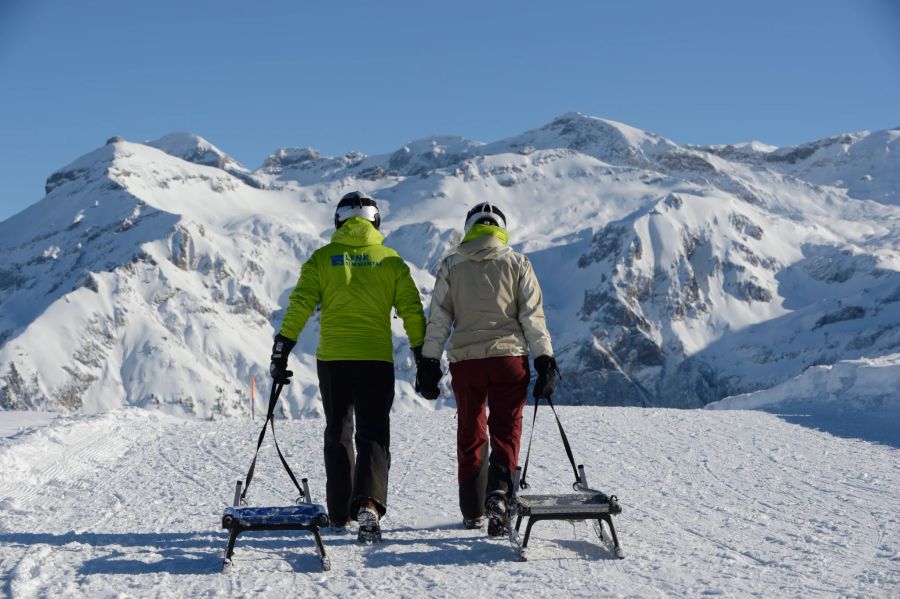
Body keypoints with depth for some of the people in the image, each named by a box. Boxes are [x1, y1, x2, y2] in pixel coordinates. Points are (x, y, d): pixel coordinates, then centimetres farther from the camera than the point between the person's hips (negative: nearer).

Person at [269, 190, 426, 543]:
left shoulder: (322, 259, 3)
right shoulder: (391, 260, 4)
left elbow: (299, 307, -4)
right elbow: (412, 312, 3)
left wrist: (281, 352, -1)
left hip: (332, 358, 1)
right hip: (377, 359, -1)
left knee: (338, 434, 15)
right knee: (373, 434, 0)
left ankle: (340, 514, 20)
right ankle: (369, 504, -23)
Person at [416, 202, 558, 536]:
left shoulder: (451, 266, 5)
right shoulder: (517, 263, 2)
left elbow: (438, 319, 3)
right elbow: (533, 317, -1)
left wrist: (429, 362, 7)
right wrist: (544, 360, 1)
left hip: (465, 359, 1)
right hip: (508, 356, -1)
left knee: (470, 432, 14)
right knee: (506, 430, 2)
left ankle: (472, 512, 19)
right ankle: (499, 491, -24)